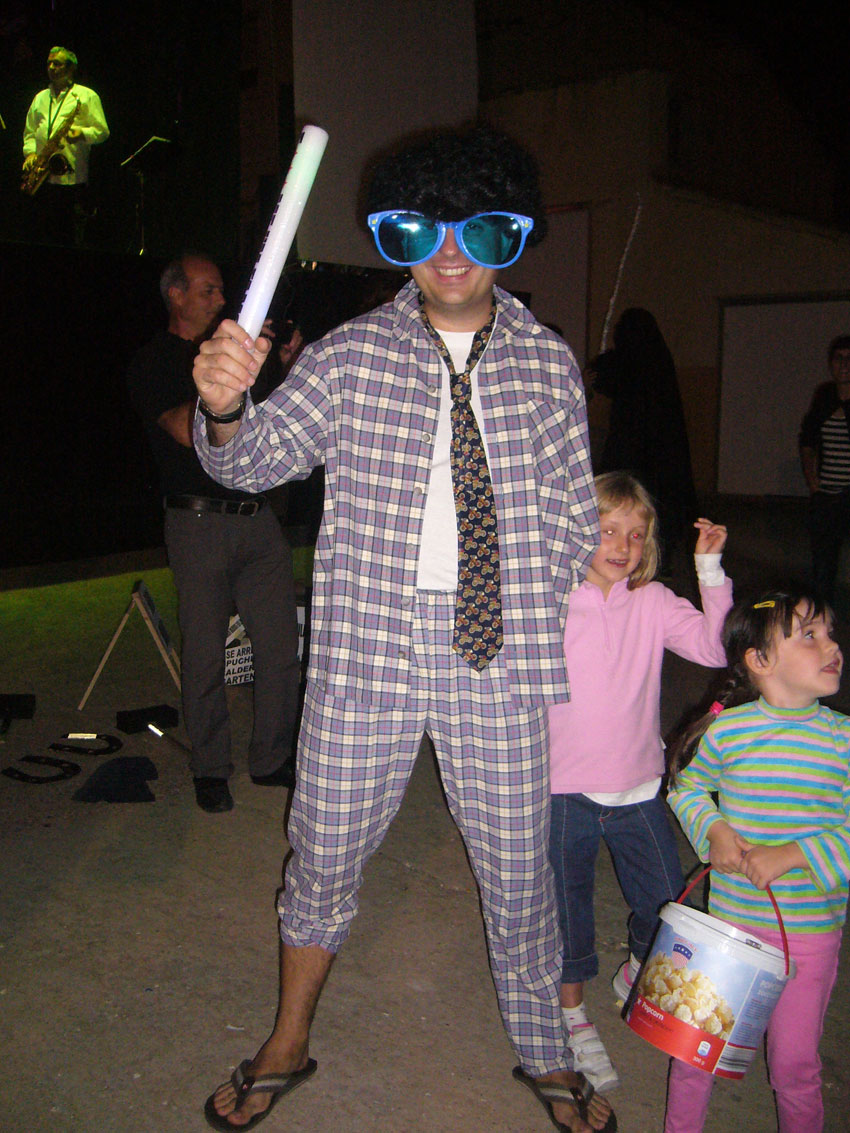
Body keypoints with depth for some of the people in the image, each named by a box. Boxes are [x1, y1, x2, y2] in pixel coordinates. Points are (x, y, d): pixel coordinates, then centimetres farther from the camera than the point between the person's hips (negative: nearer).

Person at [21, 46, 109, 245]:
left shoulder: (86, 96, 6)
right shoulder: (40, 98, 22)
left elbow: (102, 131, 0)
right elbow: (29, 133, 23)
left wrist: (81, 133, -19)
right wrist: (30, 153, 4)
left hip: (72, 175, -5)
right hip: (43, 176, 5)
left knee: (74, 234, -9)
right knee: (50, 233, 5)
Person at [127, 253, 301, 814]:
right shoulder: (154, 362, 2)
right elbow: (186, 431, -15)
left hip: (257, 516, 5)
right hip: (200, 521, -5)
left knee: (281, 644, 3)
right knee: (205, 655, 1)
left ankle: (272, 760, 17)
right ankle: (210, 769, 17)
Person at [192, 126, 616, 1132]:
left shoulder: (548, 363, 5)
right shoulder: (351, 354, 1)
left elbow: (574, 513, 11)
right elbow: (257, 458, -8)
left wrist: (551, 615, 7)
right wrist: (224, 407, -29)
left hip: (500, 652, 1)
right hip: (367, 643, 0)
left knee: (517, 867, 11)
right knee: (323, 855, 12)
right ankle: (288, 1045, 38)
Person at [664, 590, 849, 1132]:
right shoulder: (726, 729, -9)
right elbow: (687, 786, 8)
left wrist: (791, 854, -20)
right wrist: (714, 829, -9)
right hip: (730, 919, 1)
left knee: (795, 1065, 11)